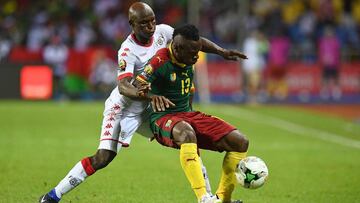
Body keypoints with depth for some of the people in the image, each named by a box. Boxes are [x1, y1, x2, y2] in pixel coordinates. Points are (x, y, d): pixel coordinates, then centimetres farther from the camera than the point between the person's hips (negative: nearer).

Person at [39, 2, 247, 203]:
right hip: (123, 107, -7)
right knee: (103, 158, -17)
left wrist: (221, 51, -3)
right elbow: (123, 87, -41)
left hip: (145, 109, 7)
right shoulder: (128, 51, -28)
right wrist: (152, 95, -57)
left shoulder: (162, 32, -9)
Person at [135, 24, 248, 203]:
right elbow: (137, 87, -18)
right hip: (163, 119, -8)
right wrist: (152, 96, -33)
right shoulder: (160, 61, -18)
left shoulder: (189, 60, 5)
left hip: (188, 115, 8)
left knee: (240, 142, -6)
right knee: (186, 132, -45)